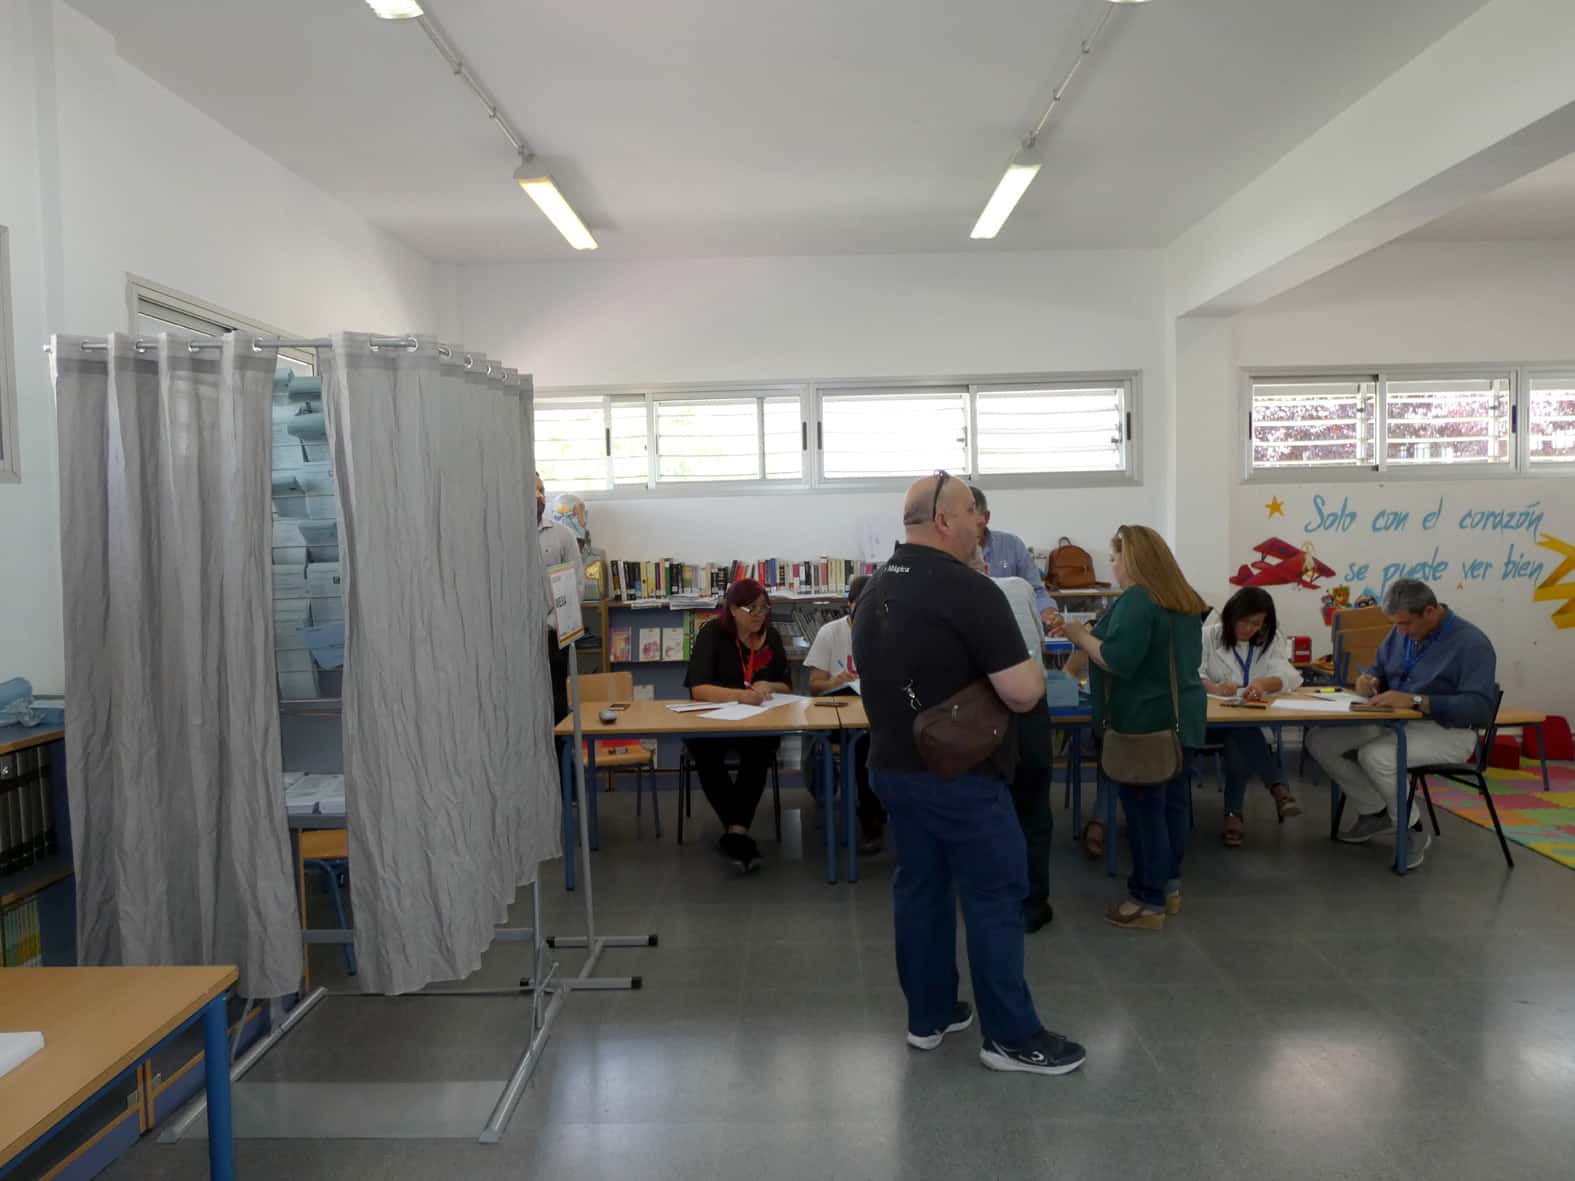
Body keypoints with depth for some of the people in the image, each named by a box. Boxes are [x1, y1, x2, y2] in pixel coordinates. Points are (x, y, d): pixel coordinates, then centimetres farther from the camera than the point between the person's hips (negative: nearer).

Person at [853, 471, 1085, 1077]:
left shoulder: (873, 591, 7)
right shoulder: (968, 591, -20)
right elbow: (1022, 693, -21)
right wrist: (1035, 670, -2)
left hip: (892, 767, 8)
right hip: (959, 774, -8)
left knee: (918, 888, 16)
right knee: (994, 896, 4)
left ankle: (928, 1014, 27)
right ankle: (1011, 1036, 14)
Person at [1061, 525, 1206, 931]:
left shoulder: (1136, 601, -18)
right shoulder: (1185, 599, 11)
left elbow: (1118, 660, -25)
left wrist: (1081, 635, -11)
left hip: (1143, 720, -9)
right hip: (1179, 714, 9)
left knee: (1145, 808, -2)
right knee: (1172, 800, 15)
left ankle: (1149, 902, 6)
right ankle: (1168, 885, 26)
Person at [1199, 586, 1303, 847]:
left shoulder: (1271, 641, 8)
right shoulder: (1208, 635, 3)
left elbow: (1290, 676, -10)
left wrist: (1264, 683, -35)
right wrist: (1213, 687, -36)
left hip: (1252, 723, 2)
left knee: (1239, 740, -34)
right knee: (1241, 732, -36)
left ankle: (1234, 814, -33)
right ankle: (1279, 788, -40)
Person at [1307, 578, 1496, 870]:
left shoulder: (1471, 643, -17)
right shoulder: (1401, 633, 5)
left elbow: (1480, 707, -28)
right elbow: (1380, 669, 18)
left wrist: (1416, 700, -36)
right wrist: (1369, 681, -8)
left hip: (1447, 732, -8)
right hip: (1395, 723, 8)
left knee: (1375, 756, -33)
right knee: (1320, 741, -8)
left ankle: (1413, 830, -8)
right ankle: (1375, 811, 9)